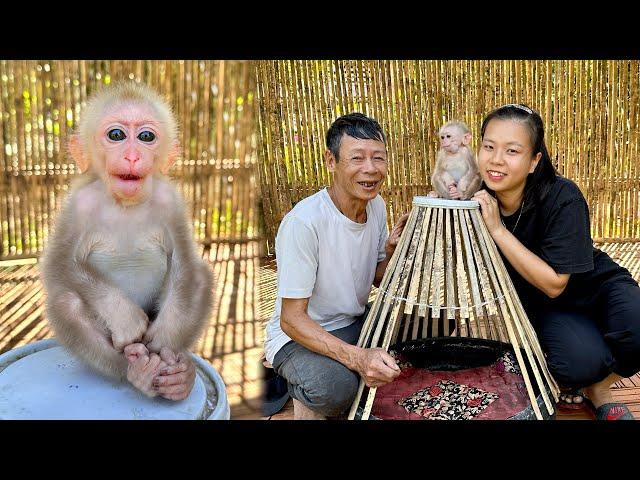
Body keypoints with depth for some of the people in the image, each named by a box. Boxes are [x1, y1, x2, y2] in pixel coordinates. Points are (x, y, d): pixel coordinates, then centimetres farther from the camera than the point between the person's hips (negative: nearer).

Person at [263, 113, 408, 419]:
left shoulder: (376, 205, -3)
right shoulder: (303, 222, -27)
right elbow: (292, 319, -25)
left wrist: (392, 250, -13)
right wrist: (357, 357, -38)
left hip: (355, 323, 7)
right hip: (298, 335, -6)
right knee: (334, 385, -36)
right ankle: (307, 402, -2)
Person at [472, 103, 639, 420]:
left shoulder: (562, 198, -26)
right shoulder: (480, 203, -14)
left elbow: (554, 283, -27)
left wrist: (497, 230, -33)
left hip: (594, 285, 0)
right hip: (542, 305, 1)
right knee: (580, 361, -32)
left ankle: (599, 389, -2)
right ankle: (568, 379, 6)